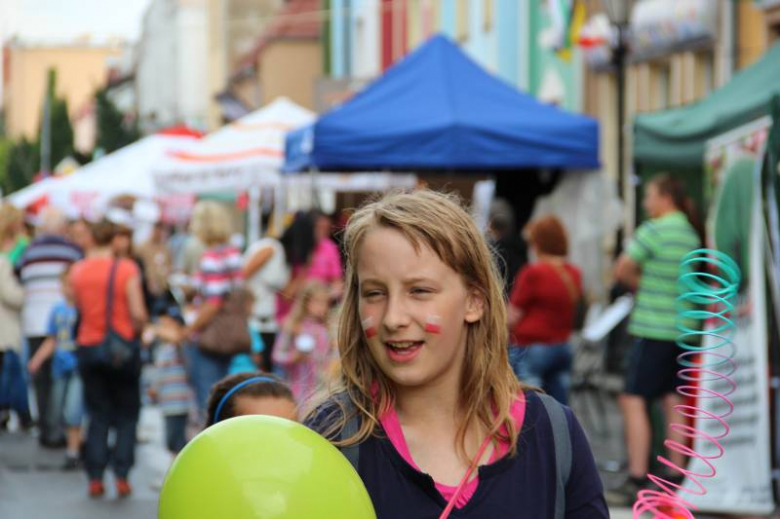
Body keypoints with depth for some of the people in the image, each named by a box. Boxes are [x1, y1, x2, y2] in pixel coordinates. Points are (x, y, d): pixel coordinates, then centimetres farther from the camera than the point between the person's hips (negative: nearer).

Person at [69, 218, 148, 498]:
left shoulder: (78, 270, -2)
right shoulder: (126, 269, -10)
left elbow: (78, 307, 7)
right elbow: (138, 314, -14)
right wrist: (137, 330, 6)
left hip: (89, 346, 3)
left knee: (97, 414, 11)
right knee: (127, 414, 10)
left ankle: (95, 478, 4)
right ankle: (122, 477, 2)